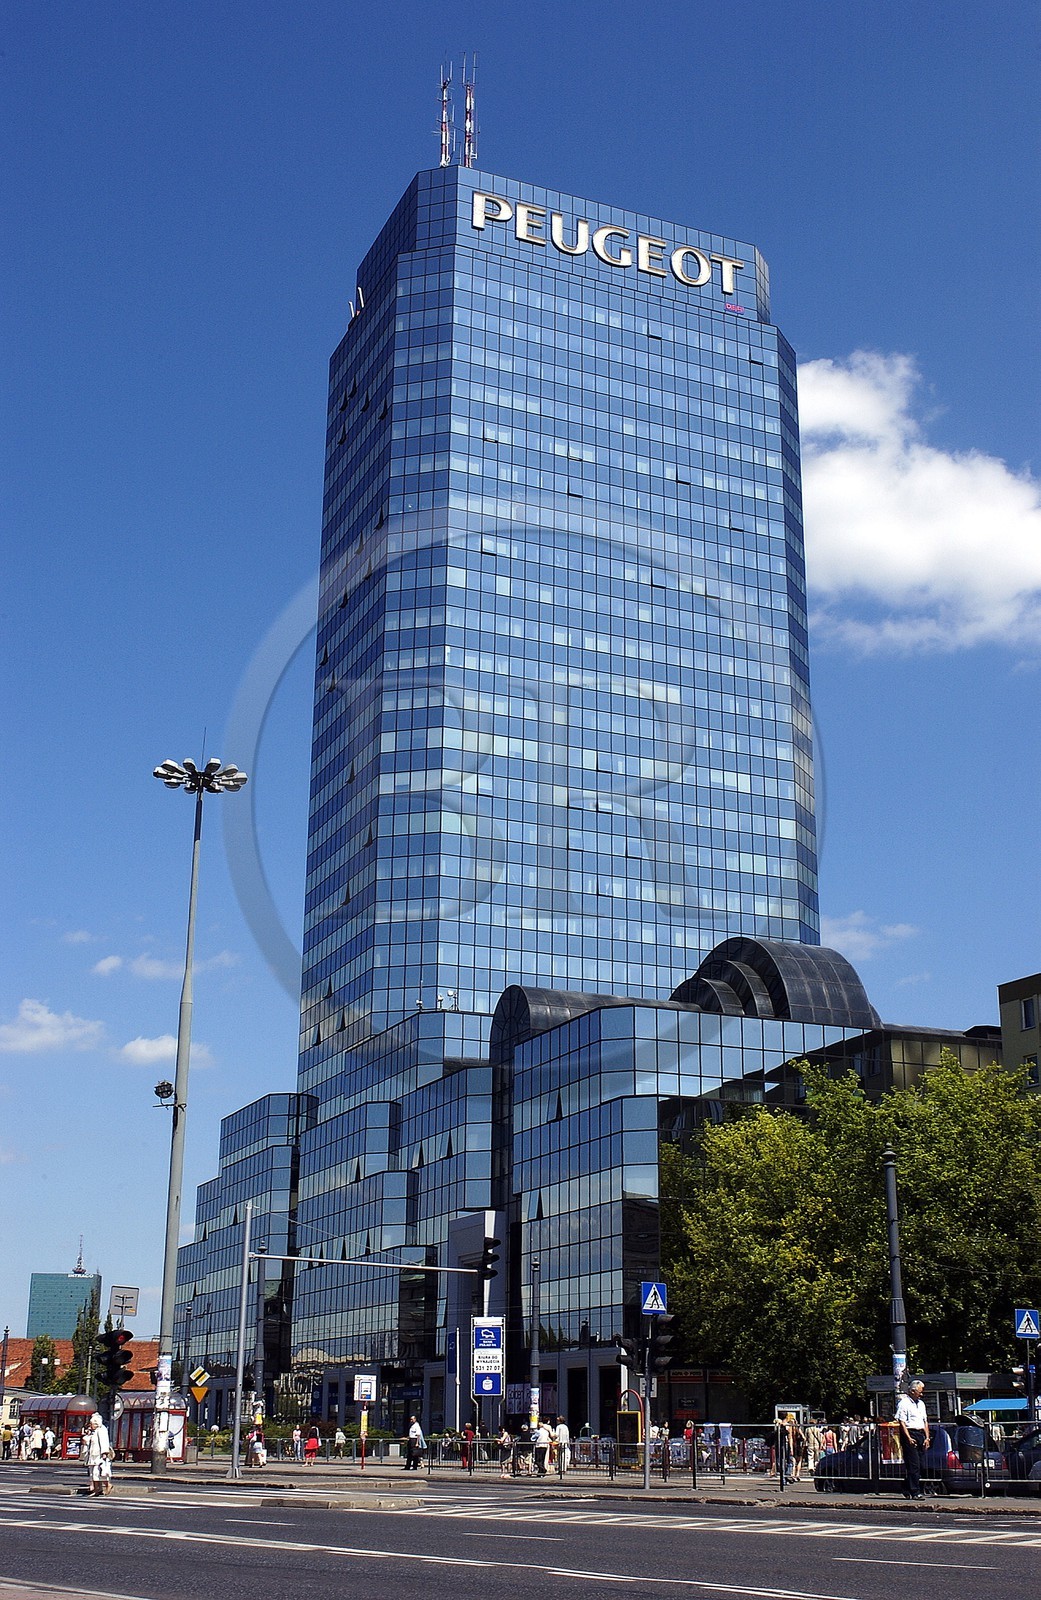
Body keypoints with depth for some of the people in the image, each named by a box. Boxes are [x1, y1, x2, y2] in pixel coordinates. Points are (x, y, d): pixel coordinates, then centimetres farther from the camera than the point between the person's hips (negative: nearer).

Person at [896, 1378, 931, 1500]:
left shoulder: (921, 1403, 20)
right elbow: (901, 1422, -12)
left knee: (918, 1465, 6)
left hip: (920, 1435, 8)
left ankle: (907, 1492, 15)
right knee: (913, 1465, -12)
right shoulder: (904, 1403, -6)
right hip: (909, 1434, -8)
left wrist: (927, 1437, 13)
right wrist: (909, 1438, -17)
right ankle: (915, 1492, -13)